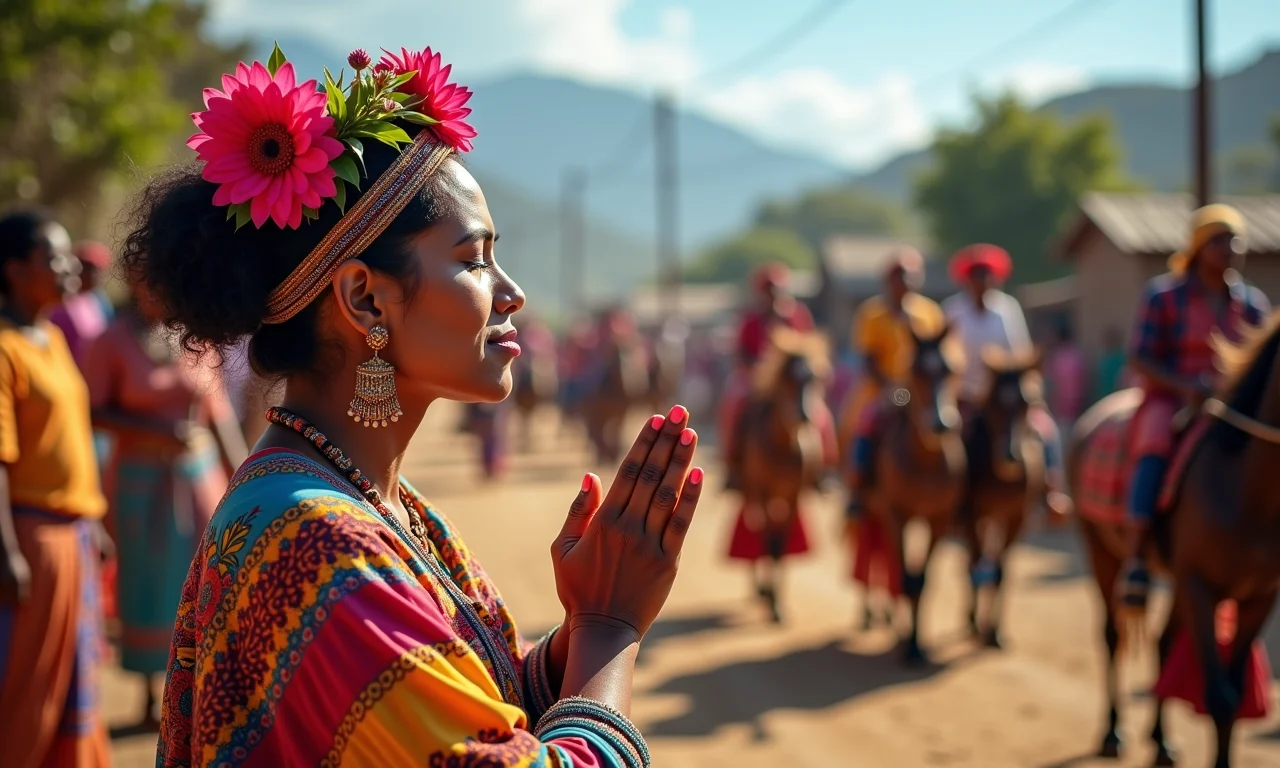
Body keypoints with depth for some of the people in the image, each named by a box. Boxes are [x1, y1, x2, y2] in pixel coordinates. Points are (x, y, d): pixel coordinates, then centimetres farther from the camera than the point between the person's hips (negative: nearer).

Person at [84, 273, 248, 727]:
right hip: (141, 477, -3)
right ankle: (150, 693, 19)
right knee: (148, 583, 6)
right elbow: (93, 412, -9)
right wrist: (152, 430, -21)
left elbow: (218, 409, 7)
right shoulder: (113, 341, -6)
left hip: (199, 470, 3)